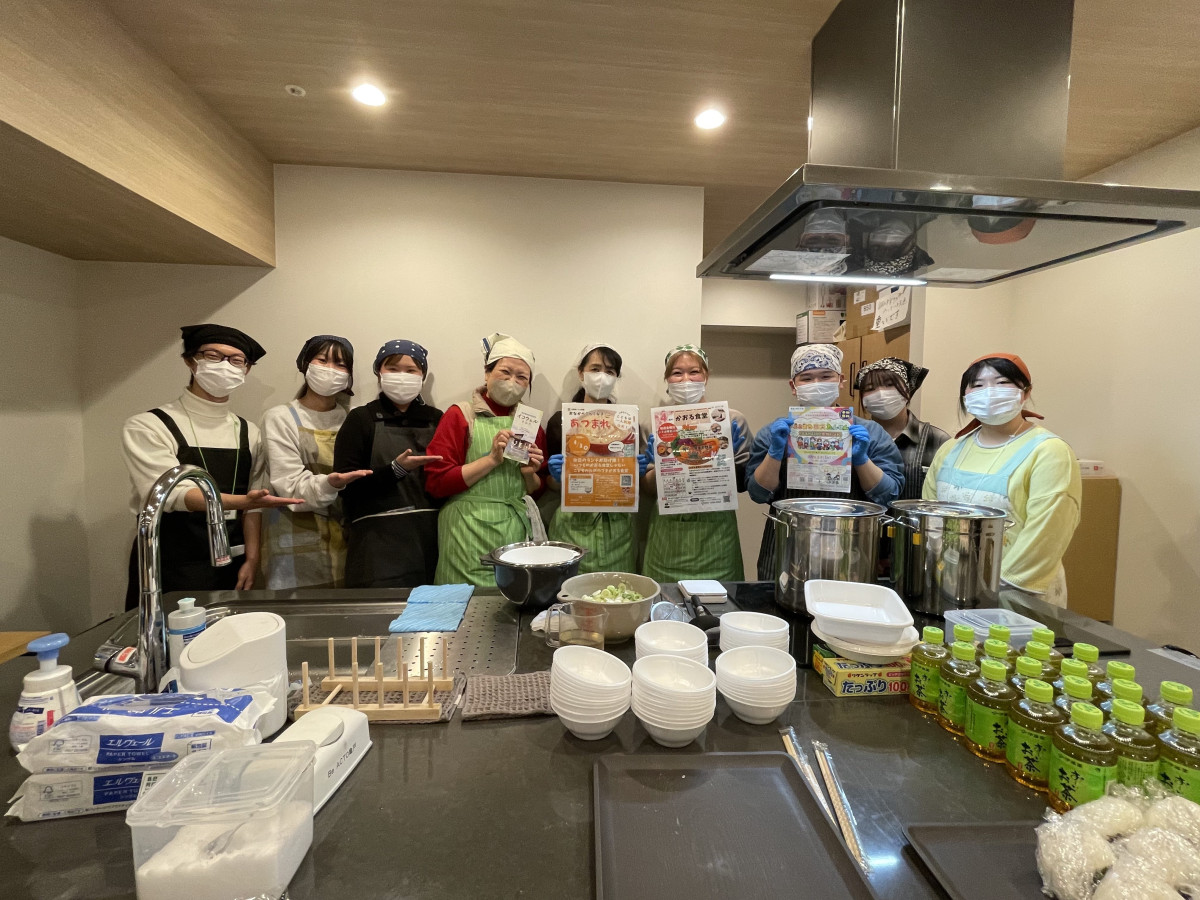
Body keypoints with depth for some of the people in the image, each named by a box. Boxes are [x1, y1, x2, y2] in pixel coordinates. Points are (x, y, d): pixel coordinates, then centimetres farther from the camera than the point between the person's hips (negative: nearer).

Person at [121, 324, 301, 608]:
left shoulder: (248, 433, 6)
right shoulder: (146, 427, -7)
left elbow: (252, 506, 6)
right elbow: (173, 494, -20)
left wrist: (251, 560, -2)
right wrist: (243, 501, -33)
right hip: (168, 575, -3)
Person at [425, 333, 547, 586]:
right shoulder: (460, 415, -1)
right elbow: (437, 482, -8)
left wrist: (530, 475, -4)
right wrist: (492, 459, -14)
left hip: (518, 528, 4)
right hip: (470, 534, -4)